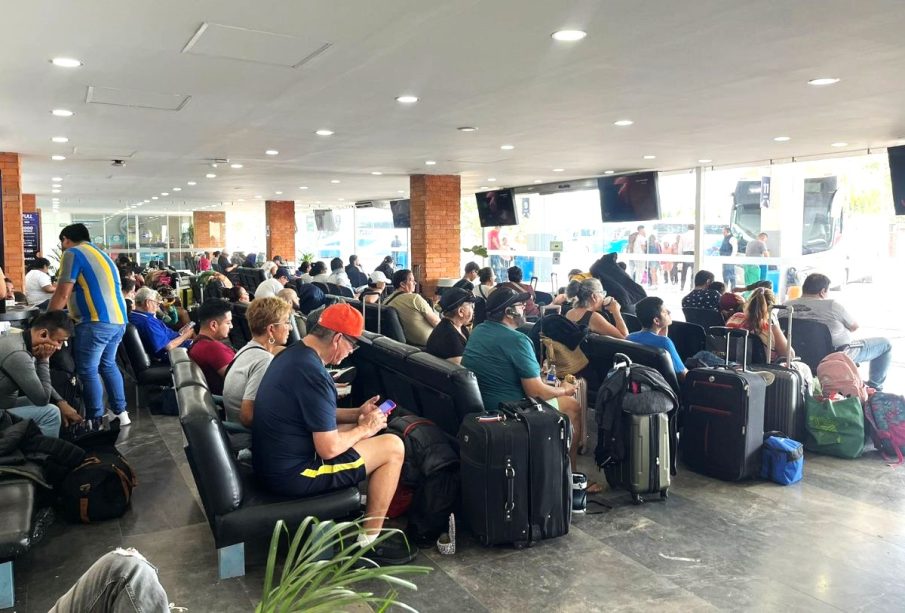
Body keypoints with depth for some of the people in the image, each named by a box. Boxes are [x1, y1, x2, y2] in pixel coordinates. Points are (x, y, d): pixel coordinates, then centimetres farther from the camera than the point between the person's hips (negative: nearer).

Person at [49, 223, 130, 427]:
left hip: (96, 322, -9)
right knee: (108, 364, 21)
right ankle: (120, 412, 24)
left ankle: (97, 422, 0)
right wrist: (72, 314, 36)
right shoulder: (101, 254, 24)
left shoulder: (73, 253, -2)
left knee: (88, 372, -1)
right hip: (118, 320, 9)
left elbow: (62, 295, -6)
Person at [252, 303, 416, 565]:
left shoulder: (291, 355, 5)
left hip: (271, 462, 10)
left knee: (356, 430, 21)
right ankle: (369, 542, 6)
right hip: (293, 474, -10)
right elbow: (329, 449, -23)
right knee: (393, 446, -4)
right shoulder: (313, 374, -25)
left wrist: (357, 414, 10)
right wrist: (364, 429, -6)